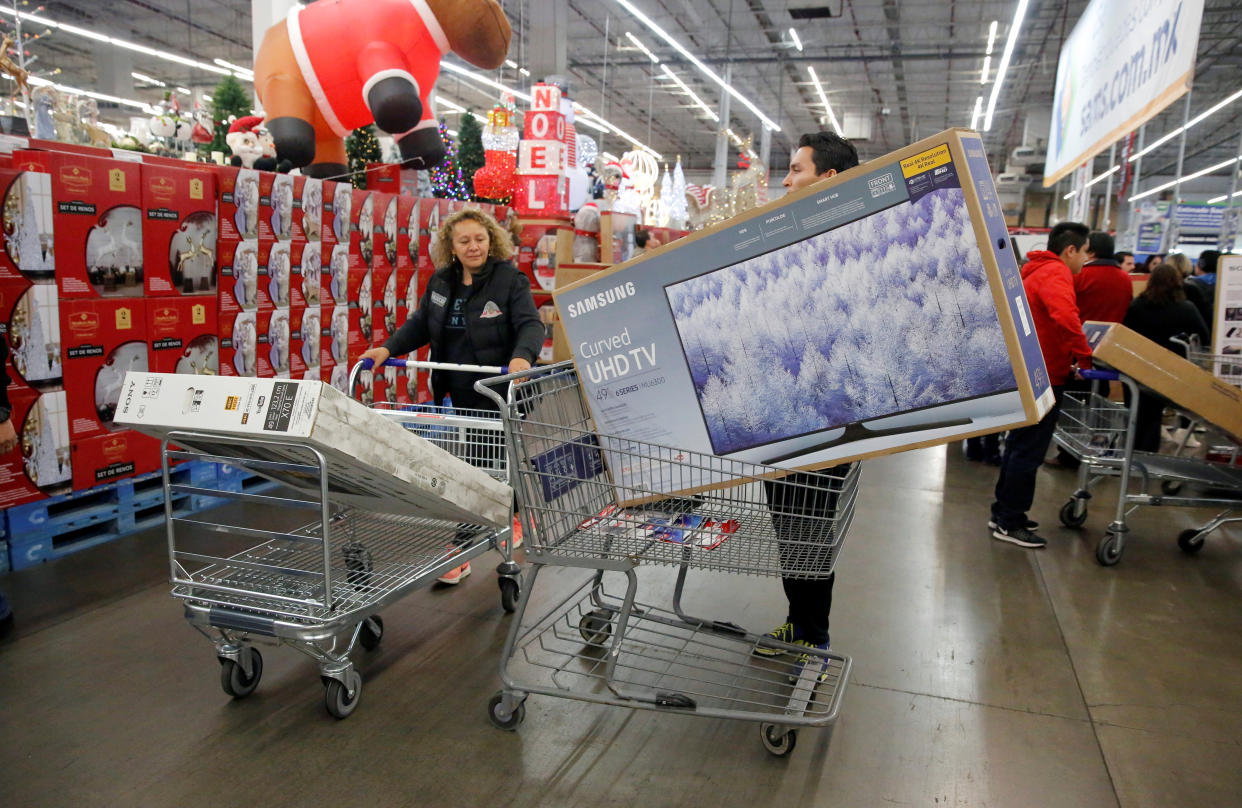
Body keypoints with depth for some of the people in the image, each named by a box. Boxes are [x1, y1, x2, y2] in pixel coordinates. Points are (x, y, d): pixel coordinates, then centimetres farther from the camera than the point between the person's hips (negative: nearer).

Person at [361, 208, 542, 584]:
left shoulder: (510, 280, -10)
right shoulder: (441, 282, 8)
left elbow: (531, 325, -20)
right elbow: (419, 325, 15)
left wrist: (523, 356, -40)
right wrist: (388, 349, 0)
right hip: (457, 398, 5)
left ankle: (516, 517, 40)